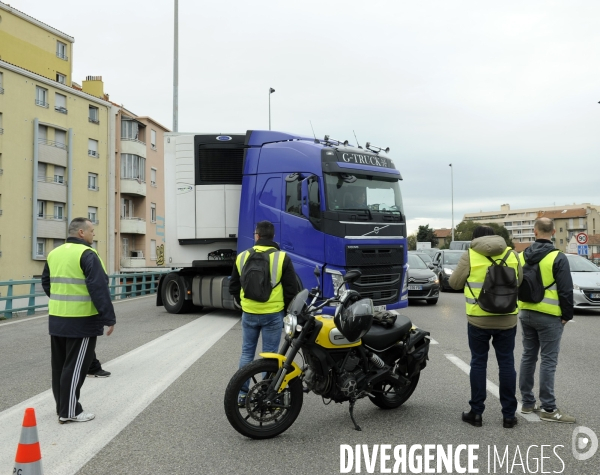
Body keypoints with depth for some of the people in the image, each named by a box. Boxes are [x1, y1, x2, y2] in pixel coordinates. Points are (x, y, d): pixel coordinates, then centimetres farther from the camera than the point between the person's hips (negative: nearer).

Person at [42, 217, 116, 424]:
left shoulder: (54, 254, 11)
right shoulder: (87, 254, -15)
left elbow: (46, 283, 20)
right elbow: (99, 289, -20)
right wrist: (109, 318, -18)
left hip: (57, 319, 8)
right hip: (81, 321, -8)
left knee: (60, 365, 15)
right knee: (75, 366, 0)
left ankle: (62, 406, 26)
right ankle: (69, 411, 7)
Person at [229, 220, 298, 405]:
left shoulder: (242, 257, 3)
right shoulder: (282, 258, -6)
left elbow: (233, 287, 10)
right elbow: (292, 289, -5)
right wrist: (286, 308, 10)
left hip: (249, 313, 3)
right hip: (273, 314, -3)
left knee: (247, 352, 14)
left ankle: (243, 394, 17)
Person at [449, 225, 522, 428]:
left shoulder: (469, 256, -6)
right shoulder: (512, 254, 3)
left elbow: (454, 283, 1)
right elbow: (519, 281, 14)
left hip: (478, 319, -2)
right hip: (507, 319, 2)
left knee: (478, 363, 8)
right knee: (506, 364, 10)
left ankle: (476, 412, 13)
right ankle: (509, 415, 15)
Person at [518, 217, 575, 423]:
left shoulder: (521, 256, 5)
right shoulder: (558, 258, -13)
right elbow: (566, 290, -13)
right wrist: (567, 315, -2)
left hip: (526, 314, 6)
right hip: (549, 316, -6)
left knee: (528, 357, 12)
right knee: (548, 361, -2)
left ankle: (528, 403, 19)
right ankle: (548, 409, 2)